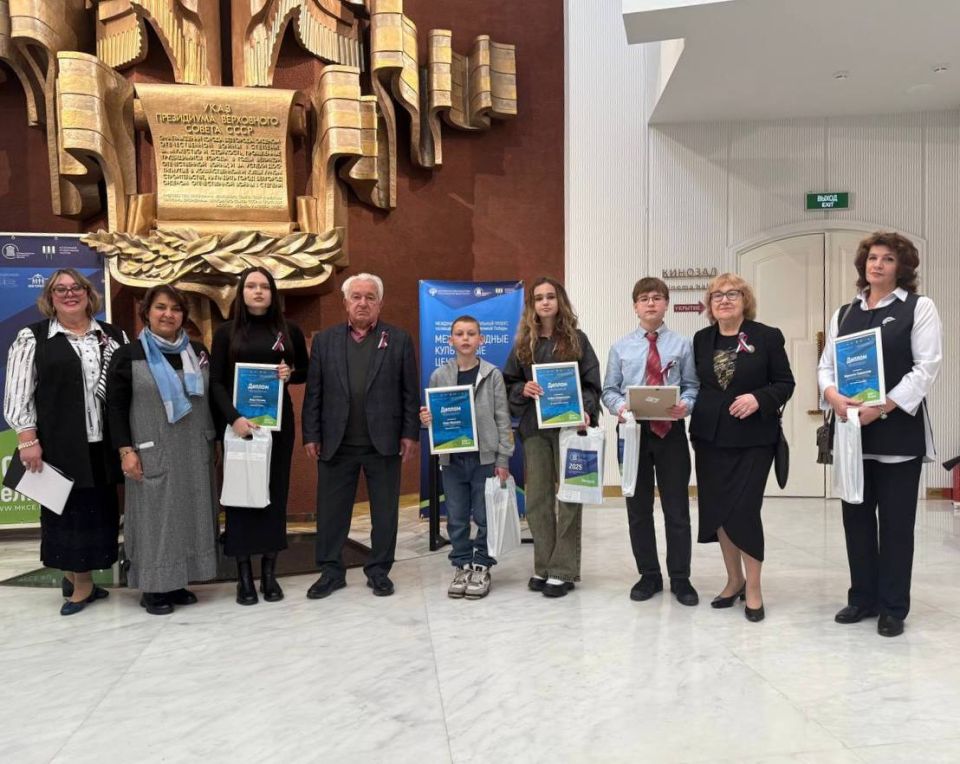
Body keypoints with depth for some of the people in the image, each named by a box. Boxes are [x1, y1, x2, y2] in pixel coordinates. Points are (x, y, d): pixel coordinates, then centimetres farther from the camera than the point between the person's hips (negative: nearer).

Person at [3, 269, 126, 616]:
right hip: (59, 444, -3)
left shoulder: (113, 335, 10)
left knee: (99, 510, 7)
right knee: (68, 509, 5)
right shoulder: (32, 337, 2)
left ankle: (77, 576, 24)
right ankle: (81, 581, 19)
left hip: (103, 442, 3)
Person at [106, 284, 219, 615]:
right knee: (155, 515, 0)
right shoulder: (128, 355, -1)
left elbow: (213, 398, 13)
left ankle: (178, 581, 19)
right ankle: (153, 587, 11)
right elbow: (115, 406, -4)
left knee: (190, 513, 7)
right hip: (152, 454, -4)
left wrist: (215, 440, 8)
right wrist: (125, 450, -12)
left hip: (194, 453, 4)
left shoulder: (198, 352, 9)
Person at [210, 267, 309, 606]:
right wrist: (233, 417, -17)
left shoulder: (289, 330, 5)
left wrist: (289, 374, -9)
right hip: (238, 421, -1)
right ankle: (244, 575, 7)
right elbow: (216, 382, -2)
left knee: (275, 492, 4)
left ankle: (269, 572, 14)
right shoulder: (226, 332, 2)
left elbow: (306, 372, 14)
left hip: (278, 421, 1)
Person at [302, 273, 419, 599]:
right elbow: (314, 392, 5)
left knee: (385, 510, 8)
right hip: (336, 443, 1)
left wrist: (410, 433, -3)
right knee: (331, 509, 8)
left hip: (384, 443, -1)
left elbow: (410, 391, 2)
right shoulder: (324, 340, 7)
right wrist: (311, 435, 0)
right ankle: (331, 571, 22)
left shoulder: (399, 339, 3)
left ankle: (379, 571, 22)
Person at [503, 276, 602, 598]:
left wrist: (586, 412, -16)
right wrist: (523, 390, -10)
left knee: (569, 497, -1)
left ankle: (563, 570, 7)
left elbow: (592, 383, 0)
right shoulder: (523, 343, 10)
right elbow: (508, 383, 12)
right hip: (534, 428, 3)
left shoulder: (577, 339, 3)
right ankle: (543, 567, 17)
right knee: (537, 499, 6)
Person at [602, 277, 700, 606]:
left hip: (671, 430, -1)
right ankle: (648, 575, 24)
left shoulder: (682, 344, 3)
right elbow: (609, 390, 5)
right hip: (634, 430, 1)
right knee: (638, 507, 9)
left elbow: (692, 386, 1)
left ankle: (680, 579, 19)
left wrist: (685, 404, -20)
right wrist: (619, 406, -15)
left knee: (677, 507, 5)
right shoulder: (621, 347, 6)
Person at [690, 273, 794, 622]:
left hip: (753, 439, -4)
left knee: (744, 510, -7)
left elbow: (785, 383, -2)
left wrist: (758, 399, -19)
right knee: (716, 510, 8)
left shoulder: (767, 337, -2)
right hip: (710, 437, 4)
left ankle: (753, 588, 11)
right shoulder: (701, 339, 9)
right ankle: (734, 580, 26)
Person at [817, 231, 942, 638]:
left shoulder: (919, 307, 1)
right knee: (856, 516, 10)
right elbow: (826, 363, 10)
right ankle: (862, 598, 24)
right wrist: (832, 395, -12)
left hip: (898, 430, -4)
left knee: (895, 521, 3)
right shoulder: (844, 313, 14)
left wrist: (882, 407, -17)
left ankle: (893, 607, 15)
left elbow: (927, 367, -8)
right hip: (852, 430, 4)